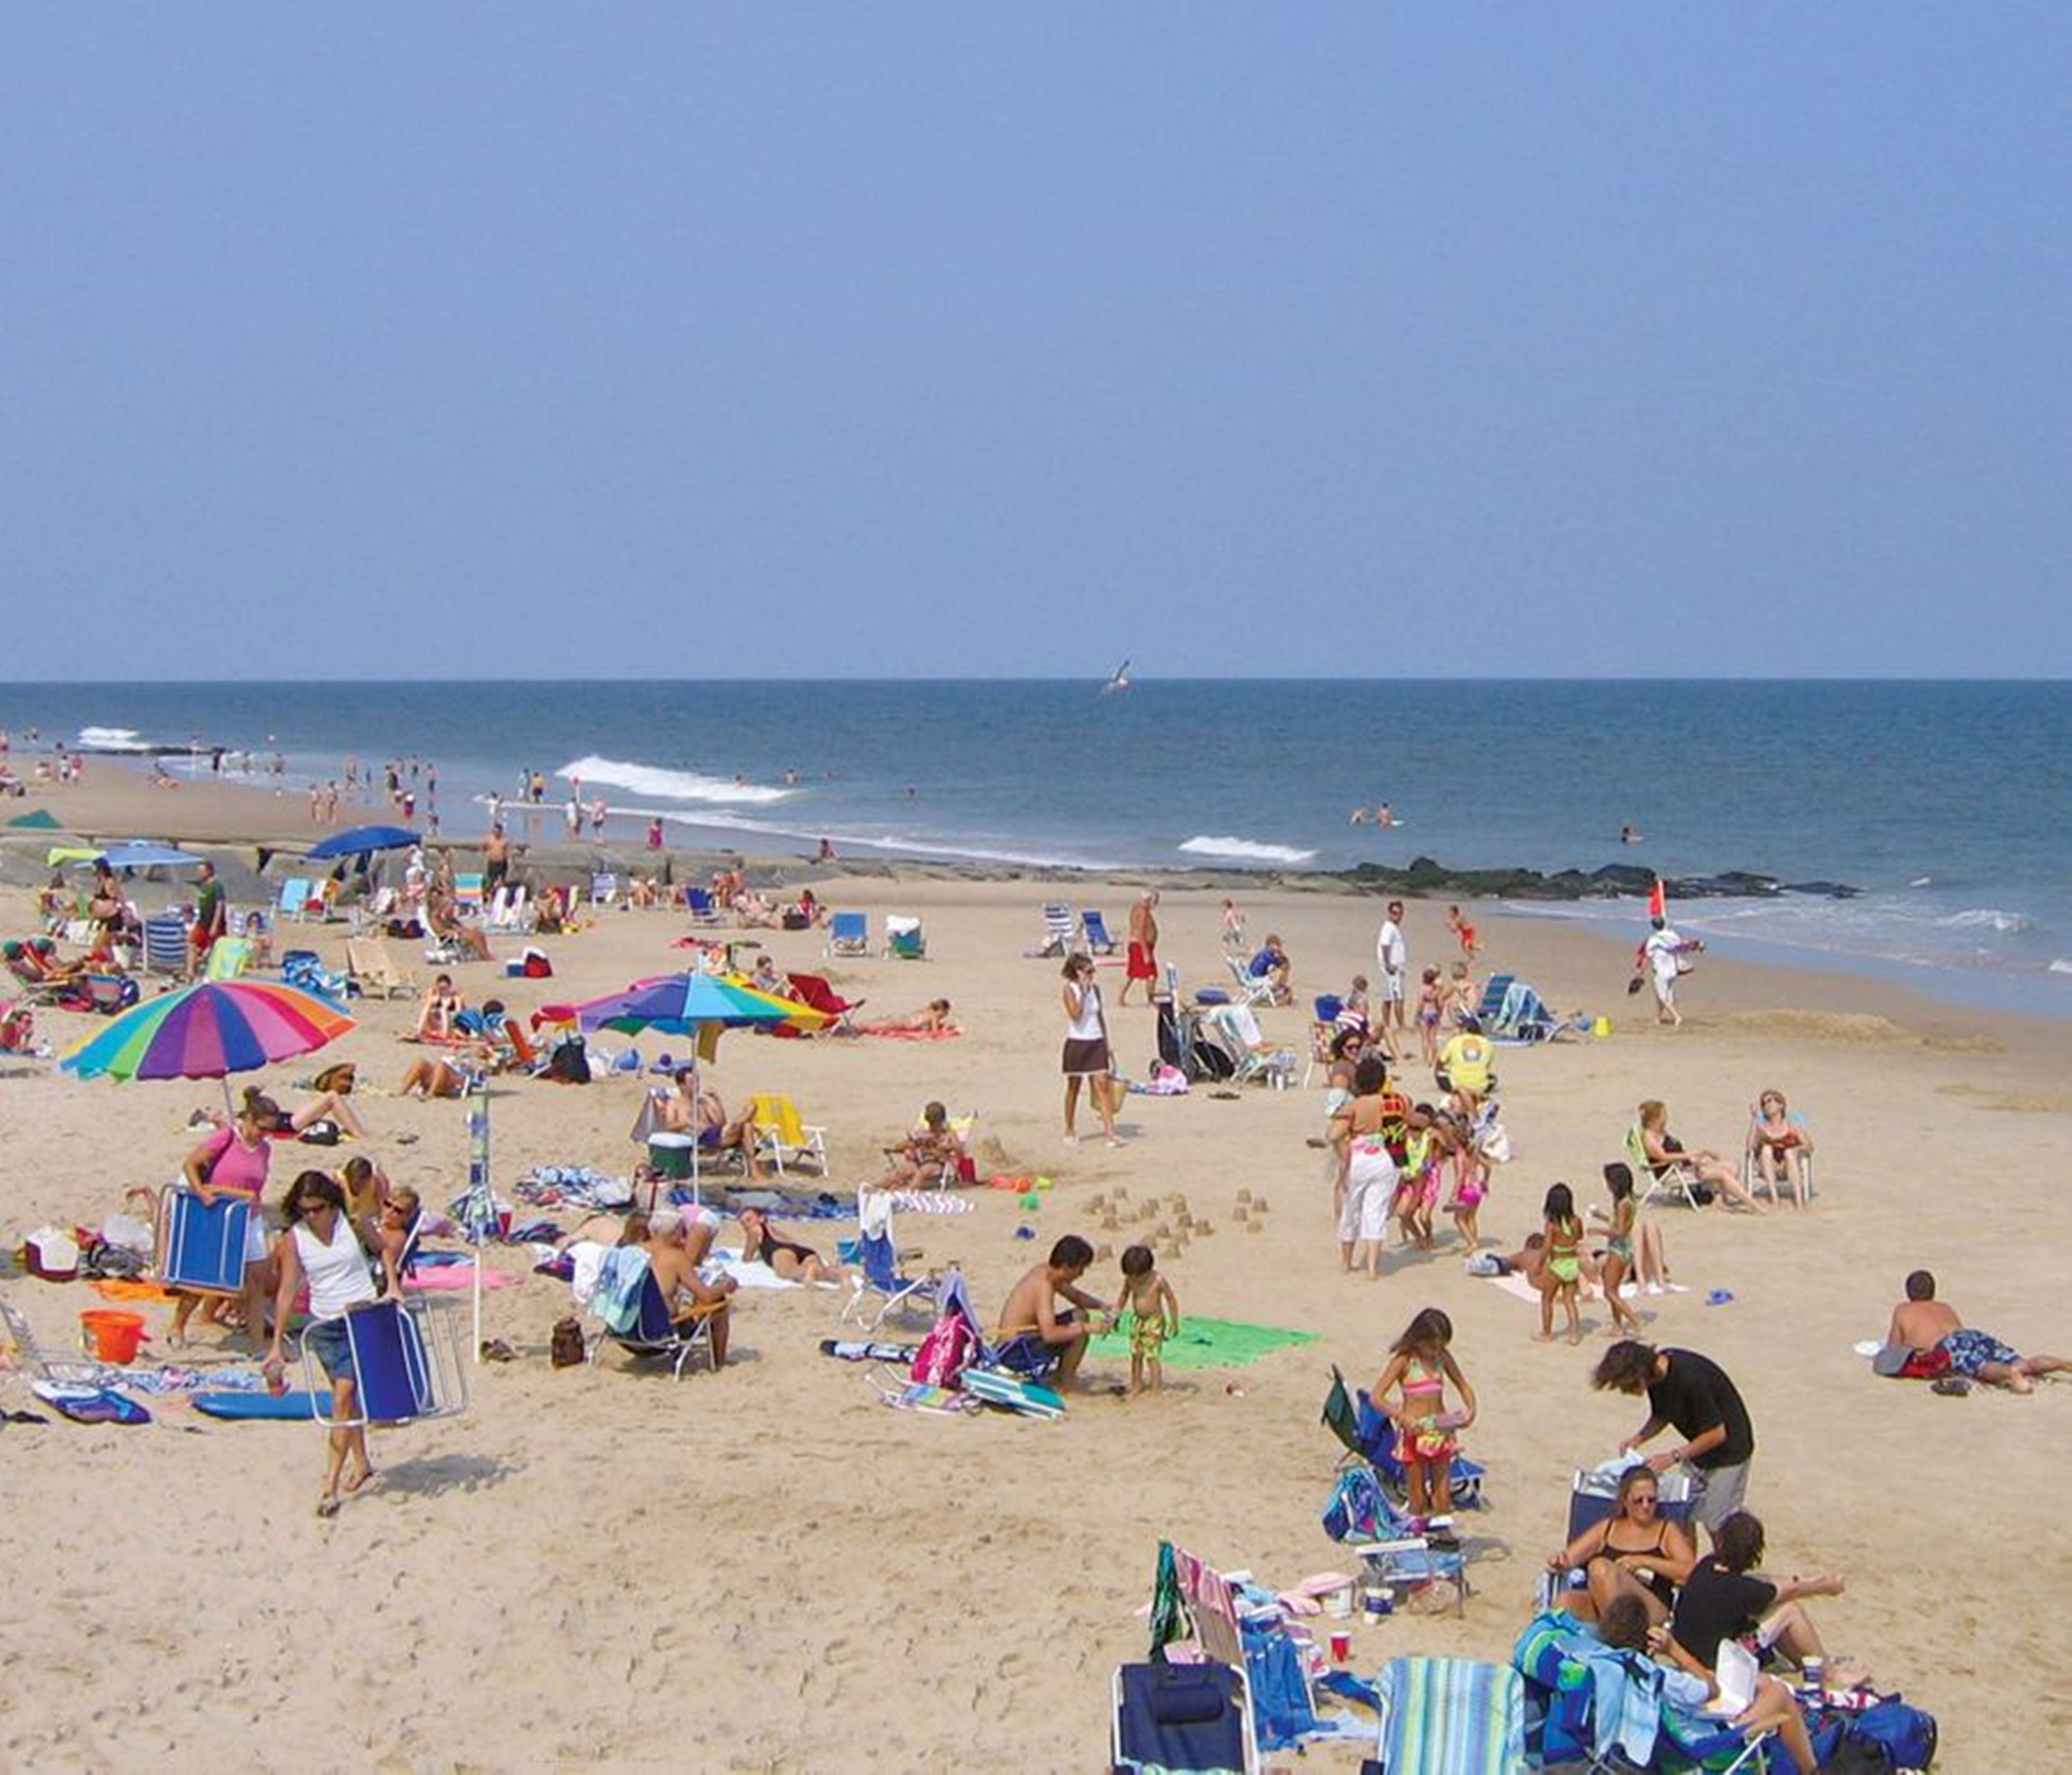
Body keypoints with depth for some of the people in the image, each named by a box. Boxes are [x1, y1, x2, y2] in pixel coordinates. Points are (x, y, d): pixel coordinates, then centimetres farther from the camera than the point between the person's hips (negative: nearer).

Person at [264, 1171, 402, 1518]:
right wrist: (277, 1344, -4)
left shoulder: (351, 1221, -8)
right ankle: (361, 1463, 34)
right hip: (323, 1324, 3)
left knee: (344, 1396, -11)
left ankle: (331, 1485, -13)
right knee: (346, 1396, 13)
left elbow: (383, 1247, 8)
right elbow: (287, 1290, -3)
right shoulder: (294, 1239, -5)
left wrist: (392, 1285, -7)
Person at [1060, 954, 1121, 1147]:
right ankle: (1070, 1132, 21)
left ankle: (1111, 1133, -11)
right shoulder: (1070, 989, -8)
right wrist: (1083, 992, -20)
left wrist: (1107, 1045, 15)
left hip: (1096, 1043, 4)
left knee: (1102, 1085, -6)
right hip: (1076, 1043, -4)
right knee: (1073, 1088, 7)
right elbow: (1075, 1015, -21)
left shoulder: (1095, 989, 7)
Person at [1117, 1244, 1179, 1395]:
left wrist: (1174, 1323, -7)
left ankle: (1156, 1387, -4)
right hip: (1137, 1320, 5)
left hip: (1154, 1322, -5)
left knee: (1152, 1356, -9)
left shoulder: (1158, 1281, -18)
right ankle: (1136, 1384, 21)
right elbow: (1124, 1295, 15)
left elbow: (1171, 1300, -9)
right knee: (1136, 1354, 9)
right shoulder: (1130, 1280, -4)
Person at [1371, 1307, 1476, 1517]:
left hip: (1441, 1430, 4)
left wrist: (1470, 1409, -6)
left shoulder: (1443, 1356, 3)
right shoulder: (1404, 1360, -10)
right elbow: (1376, 1397, -15)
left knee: (1443, 1502, 4)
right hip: (1414, 1432, -4)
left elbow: (1464, 1387, 15)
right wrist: (1402, 1417, -29)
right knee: (1419, 1503, 1)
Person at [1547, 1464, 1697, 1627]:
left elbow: (1689, 1570, 1)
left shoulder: (1668, 1531, 18)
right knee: (1566, 1600, -32)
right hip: (1598, 1607, 3)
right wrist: (1560, 1563, -6)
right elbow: (1569, 1558, 19)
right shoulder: (1607, 1527, 26)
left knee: (1601, 1567, -33)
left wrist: (1643, 1562, -8)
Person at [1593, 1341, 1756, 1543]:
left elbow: (1717, 1433, -25)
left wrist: (1673, 1457, -24)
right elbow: (1661, 1416, 9)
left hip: (1728, 1449, -8)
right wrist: (1638, 1438, -9)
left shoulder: (1689, 1378, -33)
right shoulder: (1657, 1375, -9)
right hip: (1698, 1449, 8)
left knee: (1717, 1526, -4)